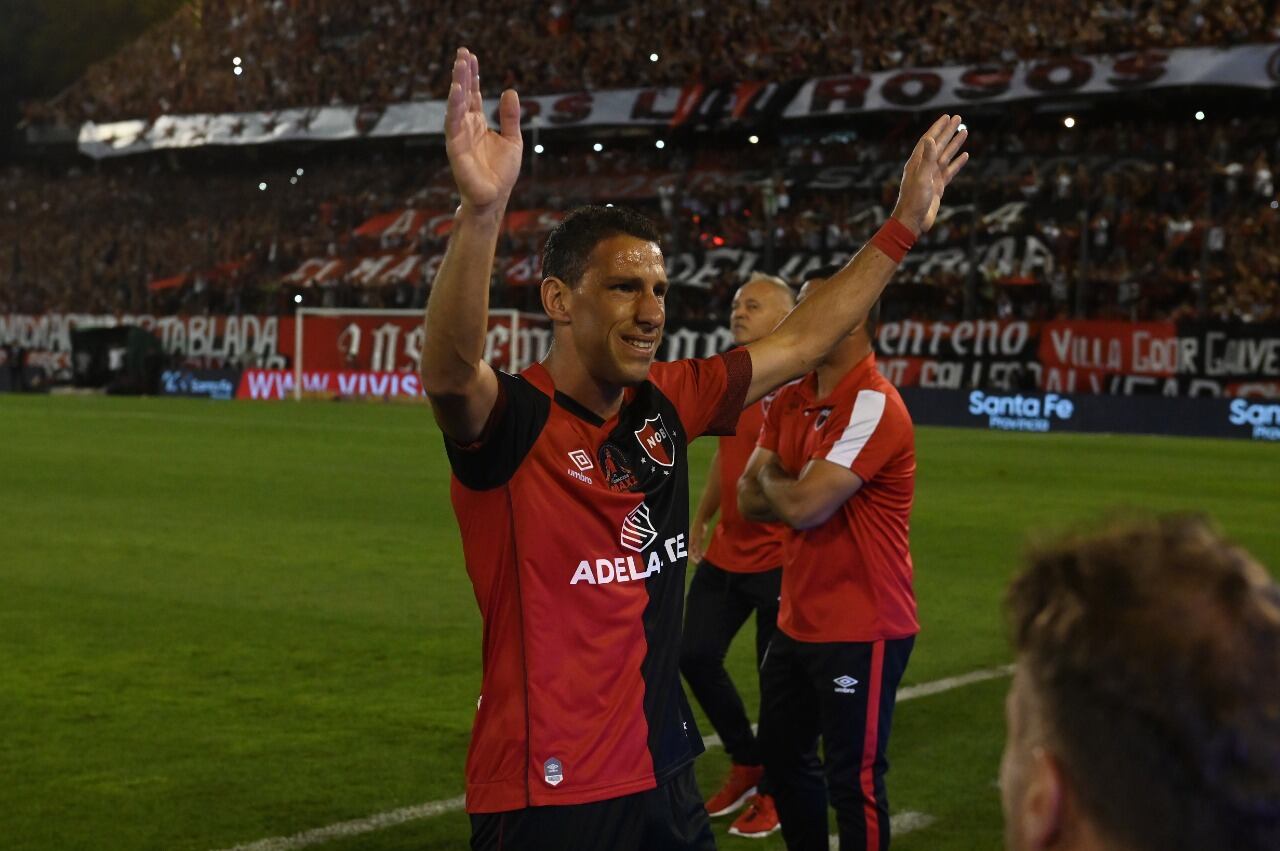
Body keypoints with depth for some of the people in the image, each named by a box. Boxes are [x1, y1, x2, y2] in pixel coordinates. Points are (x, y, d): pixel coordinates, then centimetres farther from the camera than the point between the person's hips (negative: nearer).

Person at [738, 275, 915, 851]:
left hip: (861, 630, -9)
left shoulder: (874, 407, -20)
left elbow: (801, 507, -25)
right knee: (782, 756, 20)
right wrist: (797, 490, -13)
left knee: (852, 781, -1)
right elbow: (751, 500, 6)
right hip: (798, 623, 9)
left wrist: (772, 478, -4)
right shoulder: (790, 401, 7)